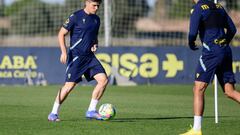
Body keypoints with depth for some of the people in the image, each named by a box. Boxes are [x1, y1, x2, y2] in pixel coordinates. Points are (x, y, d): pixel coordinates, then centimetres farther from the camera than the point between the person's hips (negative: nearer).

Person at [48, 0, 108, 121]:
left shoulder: (96, 19, 12)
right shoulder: (76, 17, -7)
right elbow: (61, 34, -5)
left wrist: (95, 45, 4)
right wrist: (64, 52, -15)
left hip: (89, 56, 6)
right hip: (76, 56, -6)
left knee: (103, 80, -8)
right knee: (70, 85, -11)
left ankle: (91, 111, 1)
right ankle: (54, 113, 3)